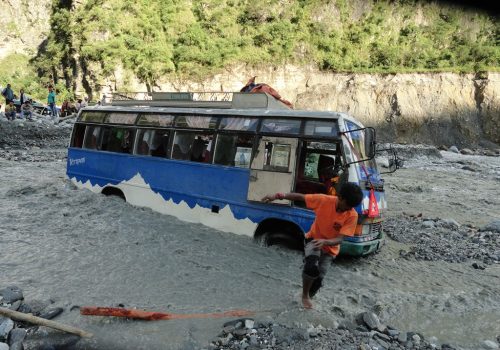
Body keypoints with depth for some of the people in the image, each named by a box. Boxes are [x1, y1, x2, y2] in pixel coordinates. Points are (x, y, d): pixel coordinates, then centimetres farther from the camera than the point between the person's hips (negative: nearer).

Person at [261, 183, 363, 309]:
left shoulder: (352, 216, -22)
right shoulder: (324, 200, -23)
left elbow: (339, 239, -27)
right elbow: (300, 197, -14)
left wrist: (324, 242, -48)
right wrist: (277, 196, -20)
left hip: (330, 248, 2)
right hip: (313, 239, -2)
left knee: (318, 280, 5)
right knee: (312, 267, -28)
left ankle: (307, 298, 35)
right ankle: (305, 295, -1)